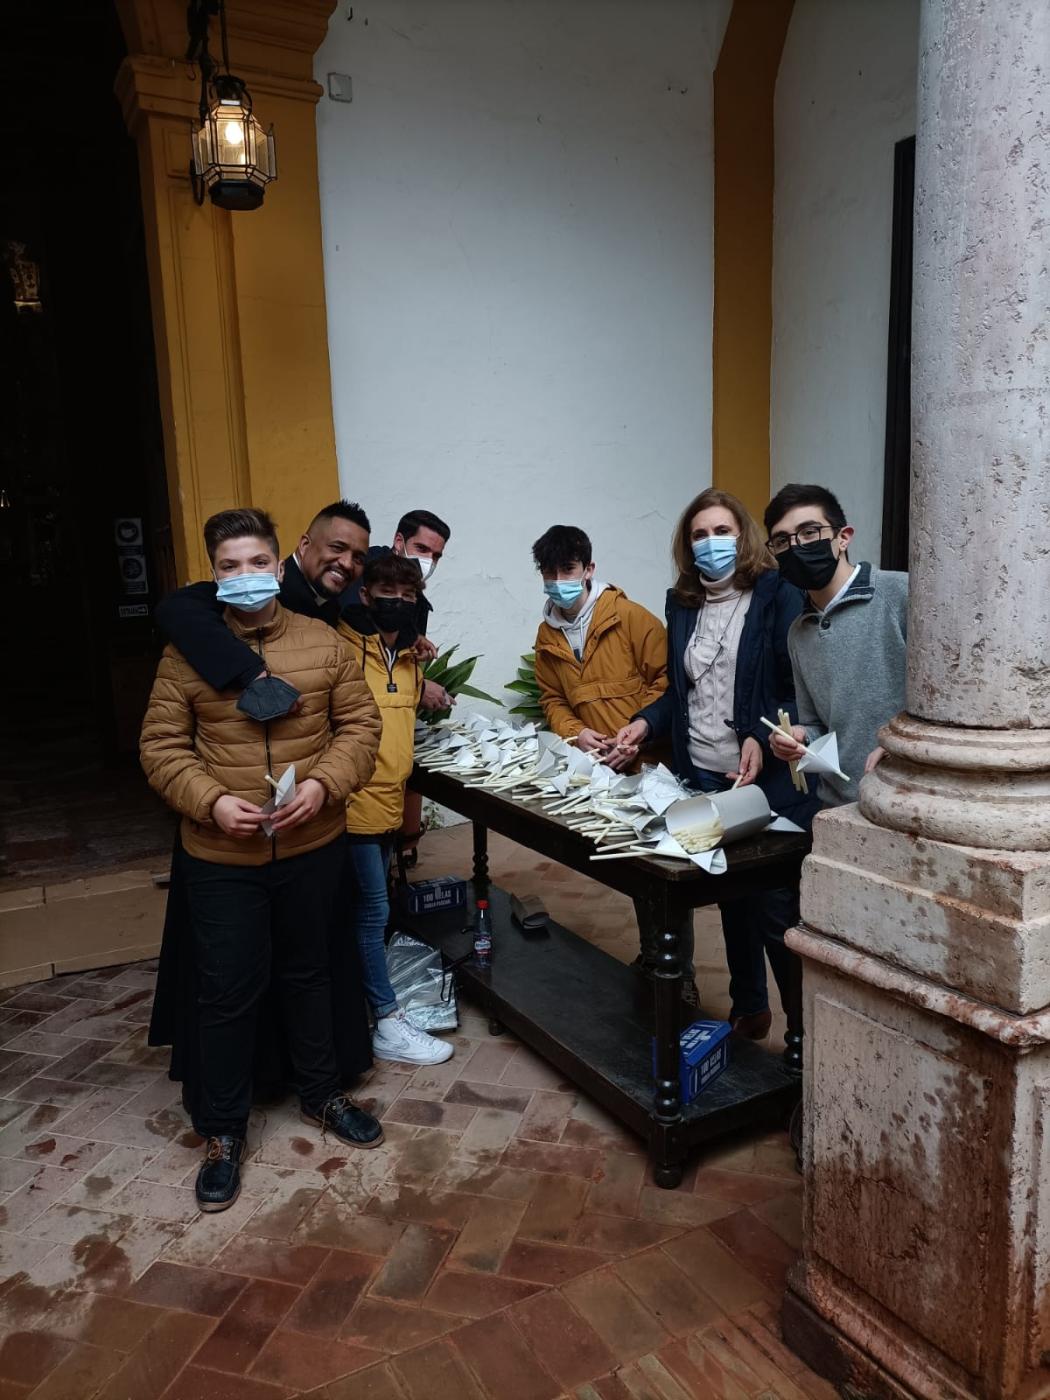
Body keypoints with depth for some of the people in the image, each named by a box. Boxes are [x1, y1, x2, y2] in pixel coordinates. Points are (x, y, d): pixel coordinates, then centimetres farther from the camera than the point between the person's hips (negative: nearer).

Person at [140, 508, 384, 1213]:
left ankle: (322, 1093, 39)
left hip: (314, 847, 2)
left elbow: (359, 725, 0)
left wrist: (324, 785, -16)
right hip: (222, 858, -1)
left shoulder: (324, 642, -1)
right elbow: (161, 746, -3)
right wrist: (211, 801, -18)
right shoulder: (186, 652, -4)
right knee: (229, 991, 7)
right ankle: (224, 1129, 28)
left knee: (308, 973, 19)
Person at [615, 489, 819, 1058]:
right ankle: (747, 1009, 36)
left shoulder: (778, 598, -7)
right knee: (733, 900, 18)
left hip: (767, 782, -5)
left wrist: (762, 737, -24)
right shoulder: (683, 604, 11)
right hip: (702, 778, 6)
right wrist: (646, 722, 2)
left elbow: (804, 692, -10)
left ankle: (803, 1032, 19)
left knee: (777, 910, 1)